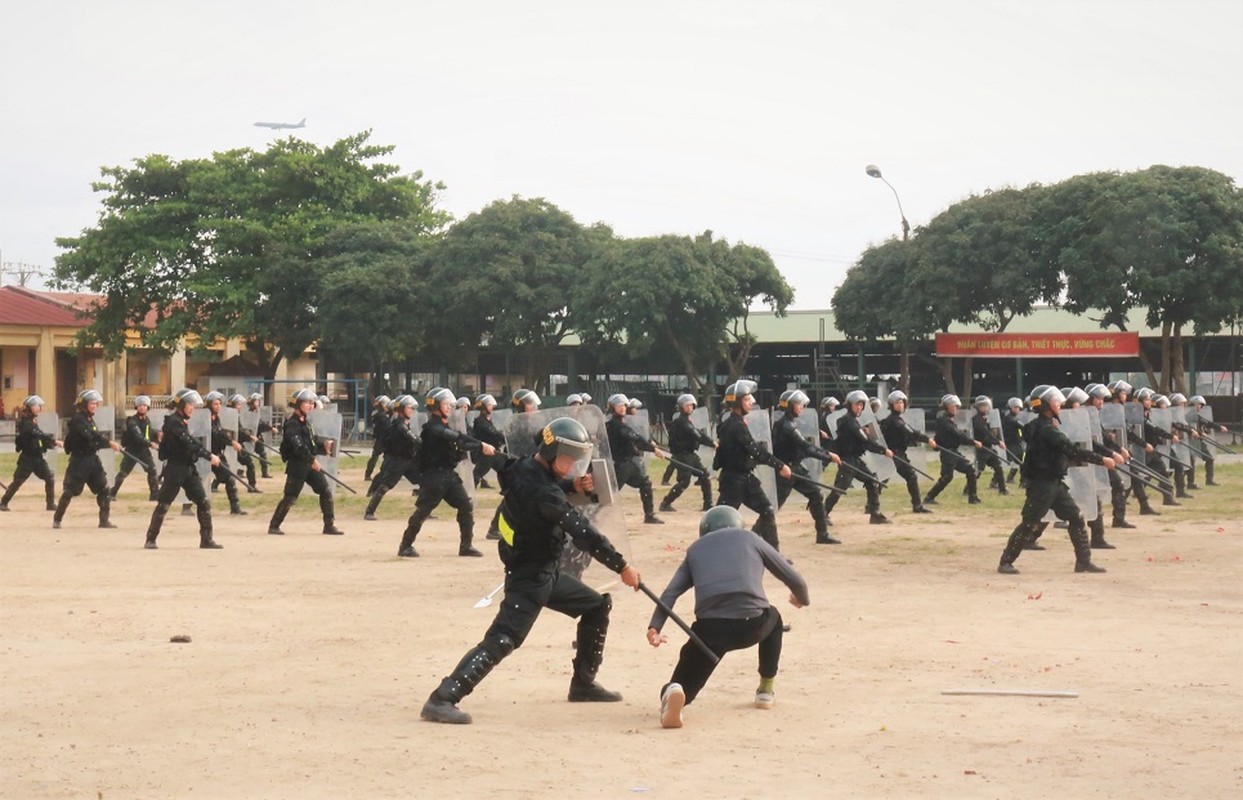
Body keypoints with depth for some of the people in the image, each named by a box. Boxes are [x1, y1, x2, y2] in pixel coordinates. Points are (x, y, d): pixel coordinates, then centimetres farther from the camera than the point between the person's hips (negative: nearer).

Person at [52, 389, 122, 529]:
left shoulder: (90, 419, 13)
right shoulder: (77, 419, -14)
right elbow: (91, 437, -27)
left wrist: (109, 444, -3)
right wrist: (110, 443, -33)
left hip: (93, 459, 8)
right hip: (79, 459, -8)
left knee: (104, 489, 1)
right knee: (69, 491, -1)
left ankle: (104, 520, 7)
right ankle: (57, 519, 13)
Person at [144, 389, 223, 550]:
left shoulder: (182, 422, 15)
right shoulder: (174, 422, -14)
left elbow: (192, 442, 11)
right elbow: (190, 444, -22)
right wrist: (209, 456, -24)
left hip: (189, 468, 9)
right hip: (175, 468, -9)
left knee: (204, 502, 2)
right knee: (163, 504, -1)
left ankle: (206, 539, 5)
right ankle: (150, 540, 8)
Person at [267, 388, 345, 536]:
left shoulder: (305, 421, 17)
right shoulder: (292, 423, -14)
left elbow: (313, 440, 20)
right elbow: (298, 446, -23)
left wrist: (323, 444, 0)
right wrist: (312, 460, -26)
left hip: (310, 464, 9)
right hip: (296, 465, -9)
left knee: (326, 492, 4)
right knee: (290, 497, -5)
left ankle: (329, 525, 8)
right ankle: (274, 526, 8)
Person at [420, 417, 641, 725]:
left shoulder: (528, 467, 2)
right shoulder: (540, 488, -26)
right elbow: (581, 532, -28)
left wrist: (573, 485, 1)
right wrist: (621, 566, -25)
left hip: (548, 573, 10)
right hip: (528, 578, -10)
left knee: (598, 605, 20)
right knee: (502, 640, -21)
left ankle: (583, 684, 29)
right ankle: (442, 700, -25)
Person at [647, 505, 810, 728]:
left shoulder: (695, 550, 25)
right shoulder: (749, 538, 22)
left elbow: (670, 592, 9)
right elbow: (794, 579, 22)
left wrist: (654, 628, 0)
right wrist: (803, 599, 43)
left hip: (709, 629, 0)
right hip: (752, 625, 0)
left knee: (683, 684, 10)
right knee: (772, 617, 36)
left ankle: (673, 693, -28)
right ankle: (766, 690, 36)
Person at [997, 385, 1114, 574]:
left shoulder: (1047, 426, 14)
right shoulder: (1045, 429, -18)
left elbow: (1066, 453, 17)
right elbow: (1072, 450, -24)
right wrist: (1101, 460, -21)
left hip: (1055, 483, 10)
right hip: (1042, 483, -10)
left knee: (1076, 519, 6)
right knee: (1029, 524, -6)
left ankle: (1083, 561, 11)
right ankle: (1005, 562, 3)